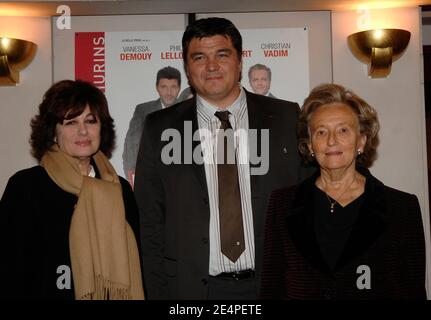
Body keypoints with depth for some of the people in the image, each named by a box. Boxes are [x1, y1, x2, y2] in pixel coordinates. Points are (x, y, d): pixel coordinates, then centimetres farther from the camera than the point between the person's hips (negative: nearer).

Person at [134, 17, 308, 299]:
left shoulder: (288, 119, -1)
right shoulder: (160, 129, 0)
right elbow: (150, 225, 1)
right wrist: (159, 293, -3)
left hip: (274, 284, 1)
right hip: (192, 286, 0)